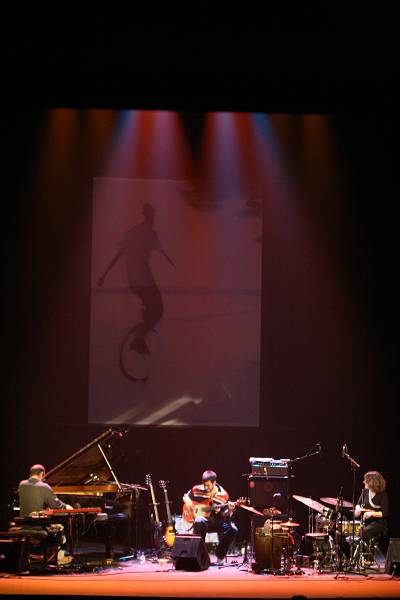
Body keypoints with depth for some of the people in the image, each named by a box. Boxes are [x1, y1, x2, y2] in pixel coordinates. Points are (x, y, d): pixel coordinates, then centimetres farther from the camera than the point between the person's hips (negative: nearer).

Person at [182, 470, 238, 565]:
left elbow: (224, 514, 0)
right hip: (201, 517, -1)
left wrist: (229, 510, -23)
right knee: (199, 522, -40)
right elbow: (185, 496, 19)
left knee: (232, 529, -26)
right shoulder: (197, 489, 1)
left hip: (216, 521, 1)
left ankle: (220, 556, -7)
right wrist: (188, 502, -5)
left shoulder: (223, 495, -2)